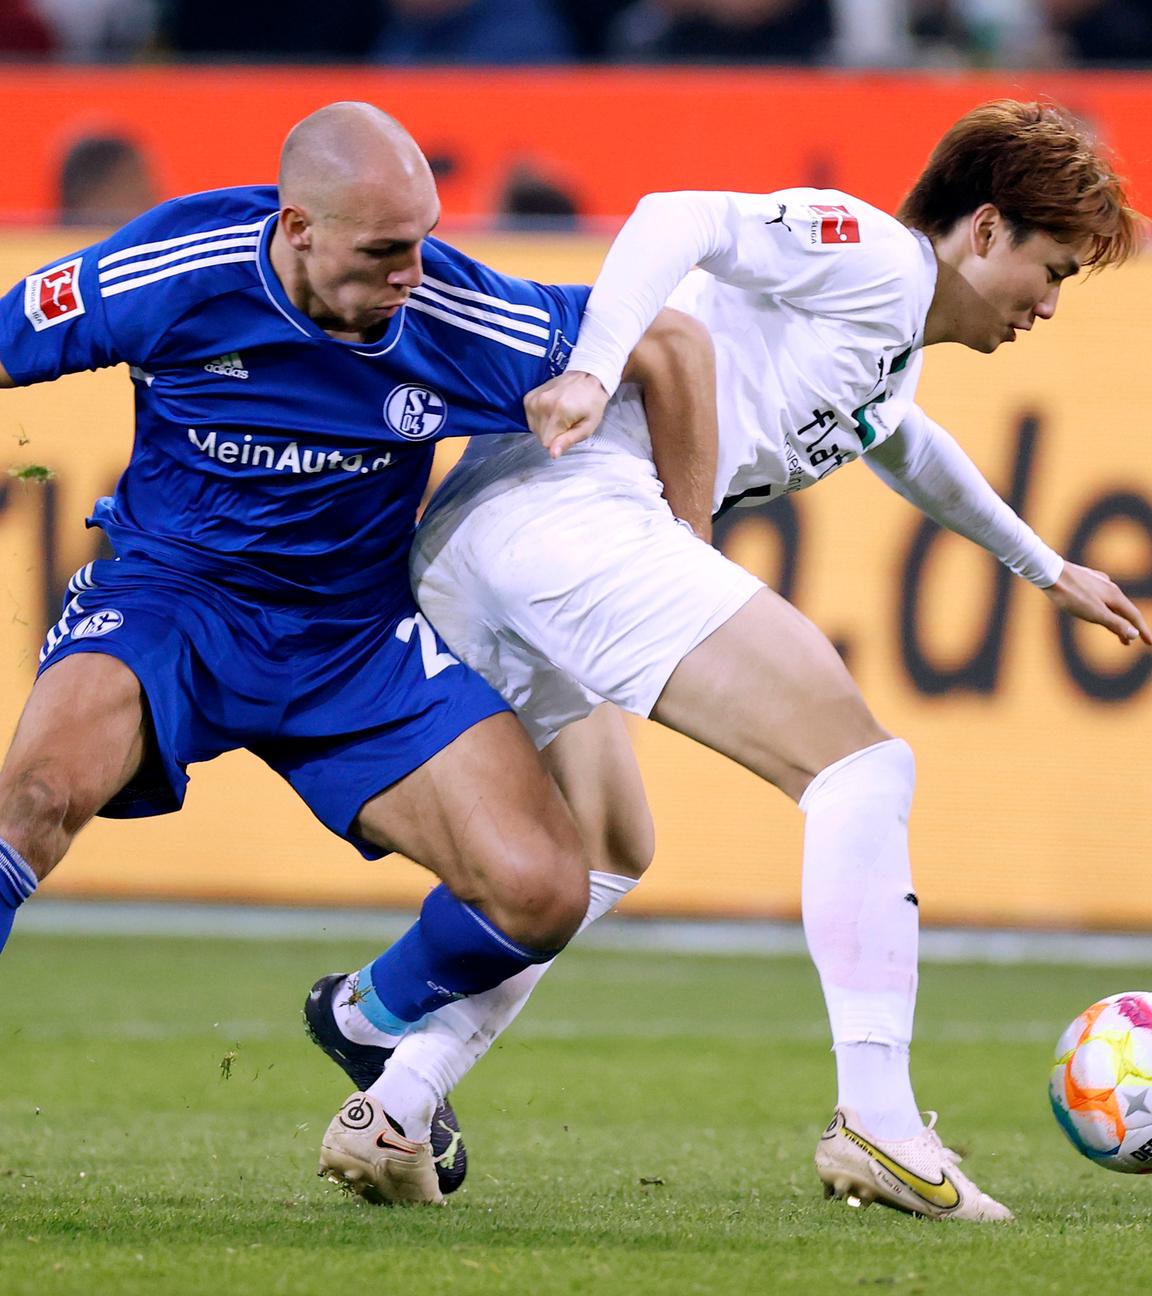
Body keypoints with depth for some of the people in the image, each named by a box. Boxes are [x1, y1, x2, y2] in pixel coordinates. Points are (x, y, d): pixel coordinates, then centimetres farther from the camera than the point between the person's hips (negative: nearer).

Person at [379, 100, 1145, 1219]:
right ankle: (876, 1123, -20)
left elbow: (905, 447, 54)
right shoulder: (872, 256, 1)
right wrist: (594, 371, -28)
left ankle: (389, 1116, 16)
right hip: (575, 512, -11)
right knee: (859, 765, -12)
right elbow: (681, 218, -14)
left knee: (605, 855, 26)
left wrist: (1044, 568, 63)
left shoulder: (896, 361, 31)